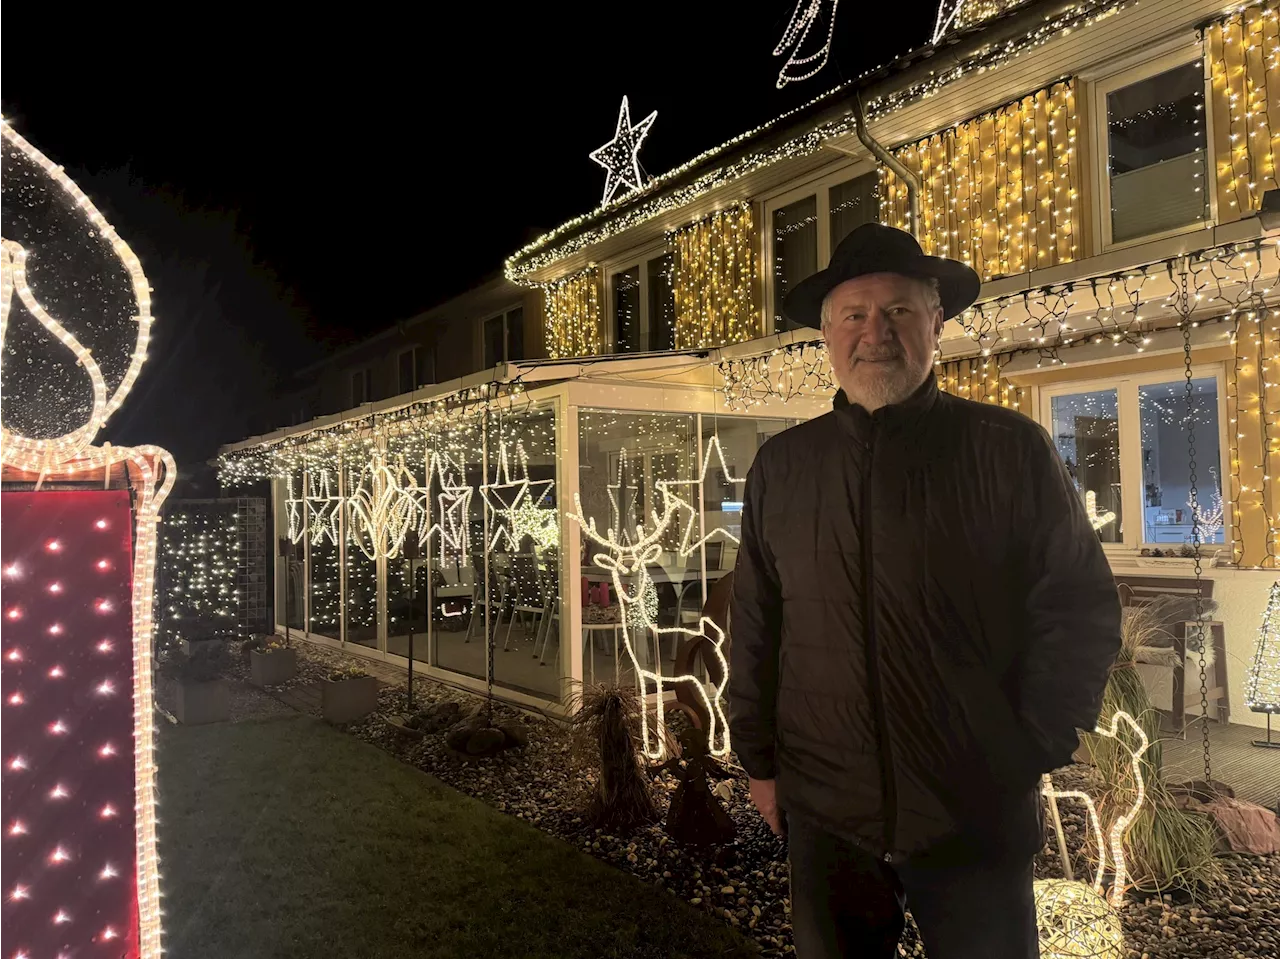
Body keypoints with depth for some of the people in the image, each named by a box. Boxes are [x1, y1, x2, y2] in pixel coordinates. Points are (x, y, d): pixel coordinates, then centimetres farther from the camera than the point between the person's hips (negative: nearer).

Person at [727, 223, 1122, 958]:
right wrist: (759, 759, 8)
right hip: (825, 814, 3)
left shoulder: (1008, 448, -4)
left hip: (978, 818, -2)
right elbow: (755, 625, 8)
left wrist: (1033, 752, -6)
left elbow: (1080, 609, -2)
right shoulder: (781, 467, 4)